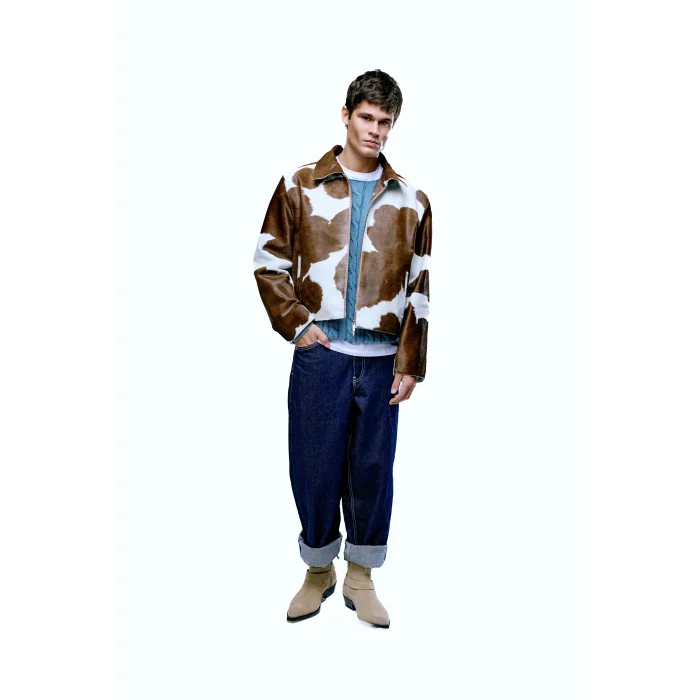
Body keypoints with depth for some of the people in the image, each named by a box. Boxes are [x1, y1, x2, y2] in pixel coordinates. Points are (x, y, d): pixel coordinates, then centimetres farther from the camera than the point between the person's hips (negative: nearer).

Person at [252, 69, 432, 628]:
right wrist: (296, 324, -5)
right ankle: (319, 570, 28)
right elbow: (269, 263, 6)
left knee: (373, 467, 9)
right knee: (315, 465, 6)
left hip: (382, 359, 1)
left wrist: (410, 363, 1)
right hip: (320, 352, -1)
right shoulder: (300, 185, 5)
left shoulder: (411, 200, 8)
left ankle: (361, 577, 27)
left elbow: (419, 288, 6)